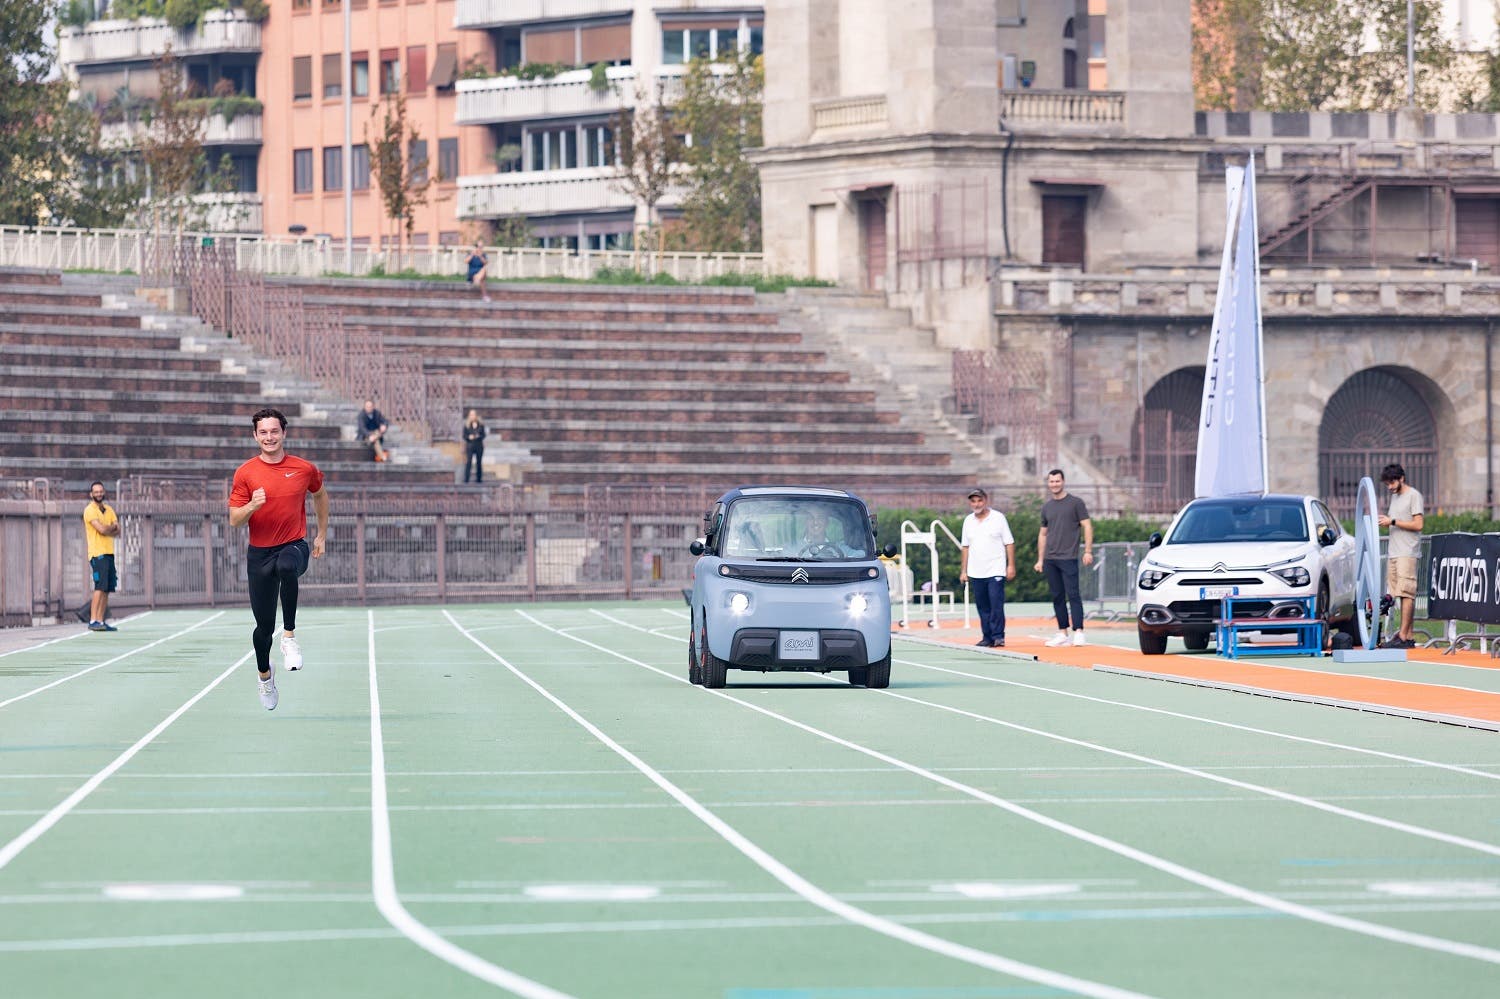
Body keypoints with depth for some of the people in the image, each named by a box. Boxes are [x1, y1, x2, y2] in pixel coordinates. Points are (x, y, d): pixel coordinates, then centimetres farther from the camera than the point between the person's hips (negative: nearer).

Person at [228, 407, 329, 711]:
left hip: (294, 546, -1)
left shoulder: (304, 469, 1)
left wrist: (321, 535, 22)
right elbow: (234, 520, -3)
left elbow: (320, 495, 22)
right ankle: (265, 674, 34)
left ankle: (290, 635, -31)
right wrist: (252, 506, -24)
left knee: (286, 566, -41)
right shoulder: (245, 473, -2)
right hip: (259, 552, 1)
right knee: (264, 626, 4)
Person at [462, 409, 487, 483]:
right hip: (470, 445, -2)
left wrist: (478, 436, -15)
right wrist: (469, 437, -17)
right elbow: (464, 436, 3)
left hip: (479, 446, 2)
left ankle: (479, 478, 13)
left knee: (479, 462, 5)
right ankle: (466, 479, -13)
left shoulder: (481, 425, 6)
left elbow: (483, 435, 5)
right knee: (468, 462, -11)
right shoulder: (467, 425, 4)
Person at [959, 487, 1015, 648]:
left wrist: (1011, 566, -6)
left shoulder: (998, 518, 0)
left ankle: (998, 636, -8)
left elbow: (1009, 543, 0)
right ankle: (987, 638, 9)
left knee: (996, 604, -12)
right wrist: (963, 571, 12)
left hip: (995, 571, -4)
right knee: (983, 607, 5)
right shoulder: (968, 521, 11)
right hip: (976, 573, 4)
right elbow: (965, 547, 15)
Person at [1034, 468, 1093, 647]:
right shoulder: (1047, 507, 16)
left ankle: (1078, 633, -12)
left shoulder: (1075, 503, 0)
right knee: (1057, 597, 6)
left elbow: (1087, 526, -2)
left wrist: (1088, 551, -11)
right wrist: (1040, 559, 16)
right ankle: (1062, 634, 10)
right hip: (1050, 559, 6)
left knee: (1073, 595, -10)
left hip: (1068, 558, -6)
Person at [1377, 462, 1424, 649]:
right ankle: (1408, 636, 4)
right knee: (1403, 595, 5)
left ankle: (1403, 636, -15)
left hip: (1407, 552, -8)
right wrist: (1384, 521, 6)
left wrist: (1392, 521, -12)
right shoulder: (1395, 497, 21)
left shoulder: (1413, 495, -4)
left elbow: (1417, 524, -12)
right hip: (1393, 552, 8)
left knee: (1406, 593, -11)